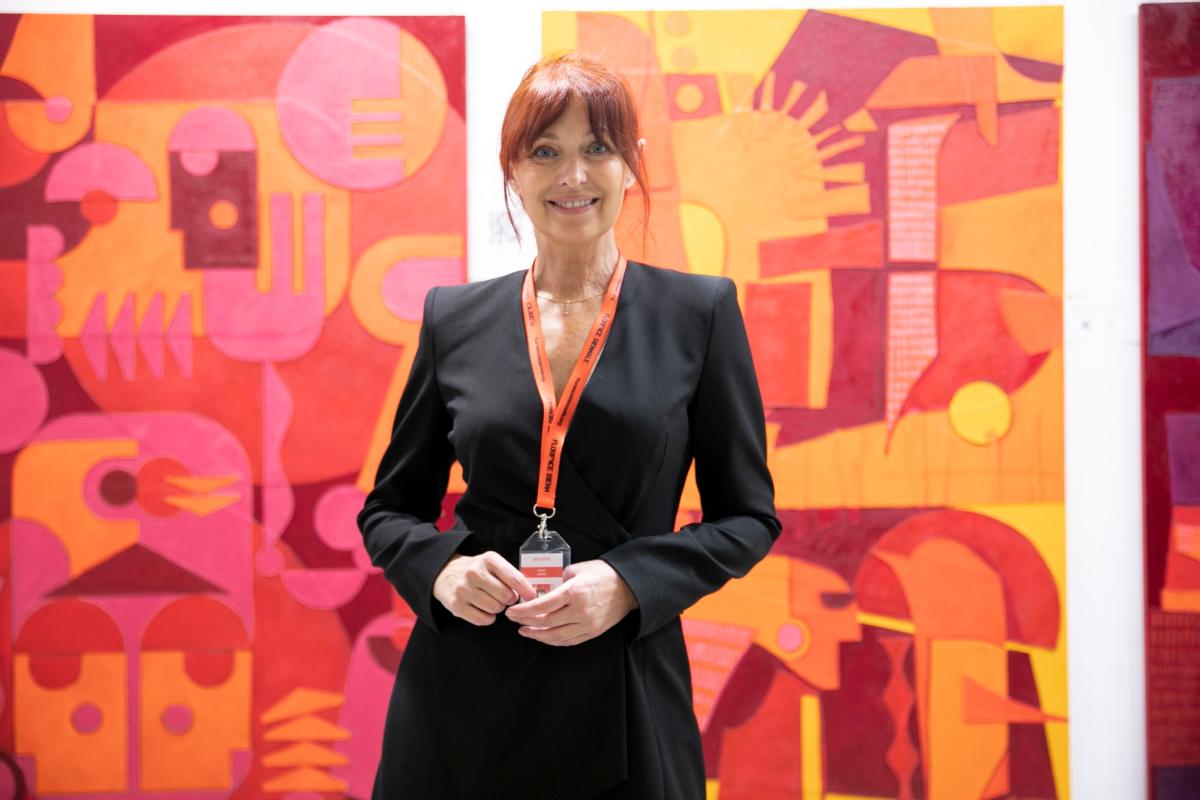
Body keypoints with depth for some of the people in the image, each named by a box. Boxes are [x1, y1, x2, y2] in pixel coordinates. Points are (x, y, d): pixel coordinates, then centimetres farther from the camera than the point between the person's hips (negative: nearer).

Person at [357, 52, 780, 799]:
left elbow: (748, 516, 2)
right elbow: (389, 509, 11)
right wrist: (440, 569, -11)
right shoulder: (454, 318, 5)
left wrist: (628, 584, -14)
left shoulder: (700, 310, 0)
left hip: (622, 703, -1)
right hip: (464, 696, 2)